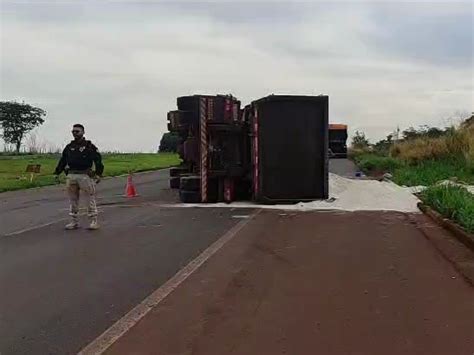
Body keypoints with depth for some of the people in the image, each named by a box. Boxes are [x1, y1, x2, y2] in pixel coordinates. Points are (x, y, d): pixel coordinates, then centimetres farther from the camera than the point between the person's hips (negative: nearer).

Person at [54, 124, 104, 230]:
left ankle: (94, 221, 3)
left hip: (85, 175, -5)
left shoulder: (89, 146, -1)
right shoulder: (69, 147, 14)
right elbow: (62, 160, 20)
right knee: (73, 200, 9)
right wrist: (57, 173, 15)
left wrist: (98, 174, -14)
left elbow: (98, 160, -5)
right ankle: (74, 222, 17)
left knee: (90, 199, -3)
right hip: (71, 175, 5)